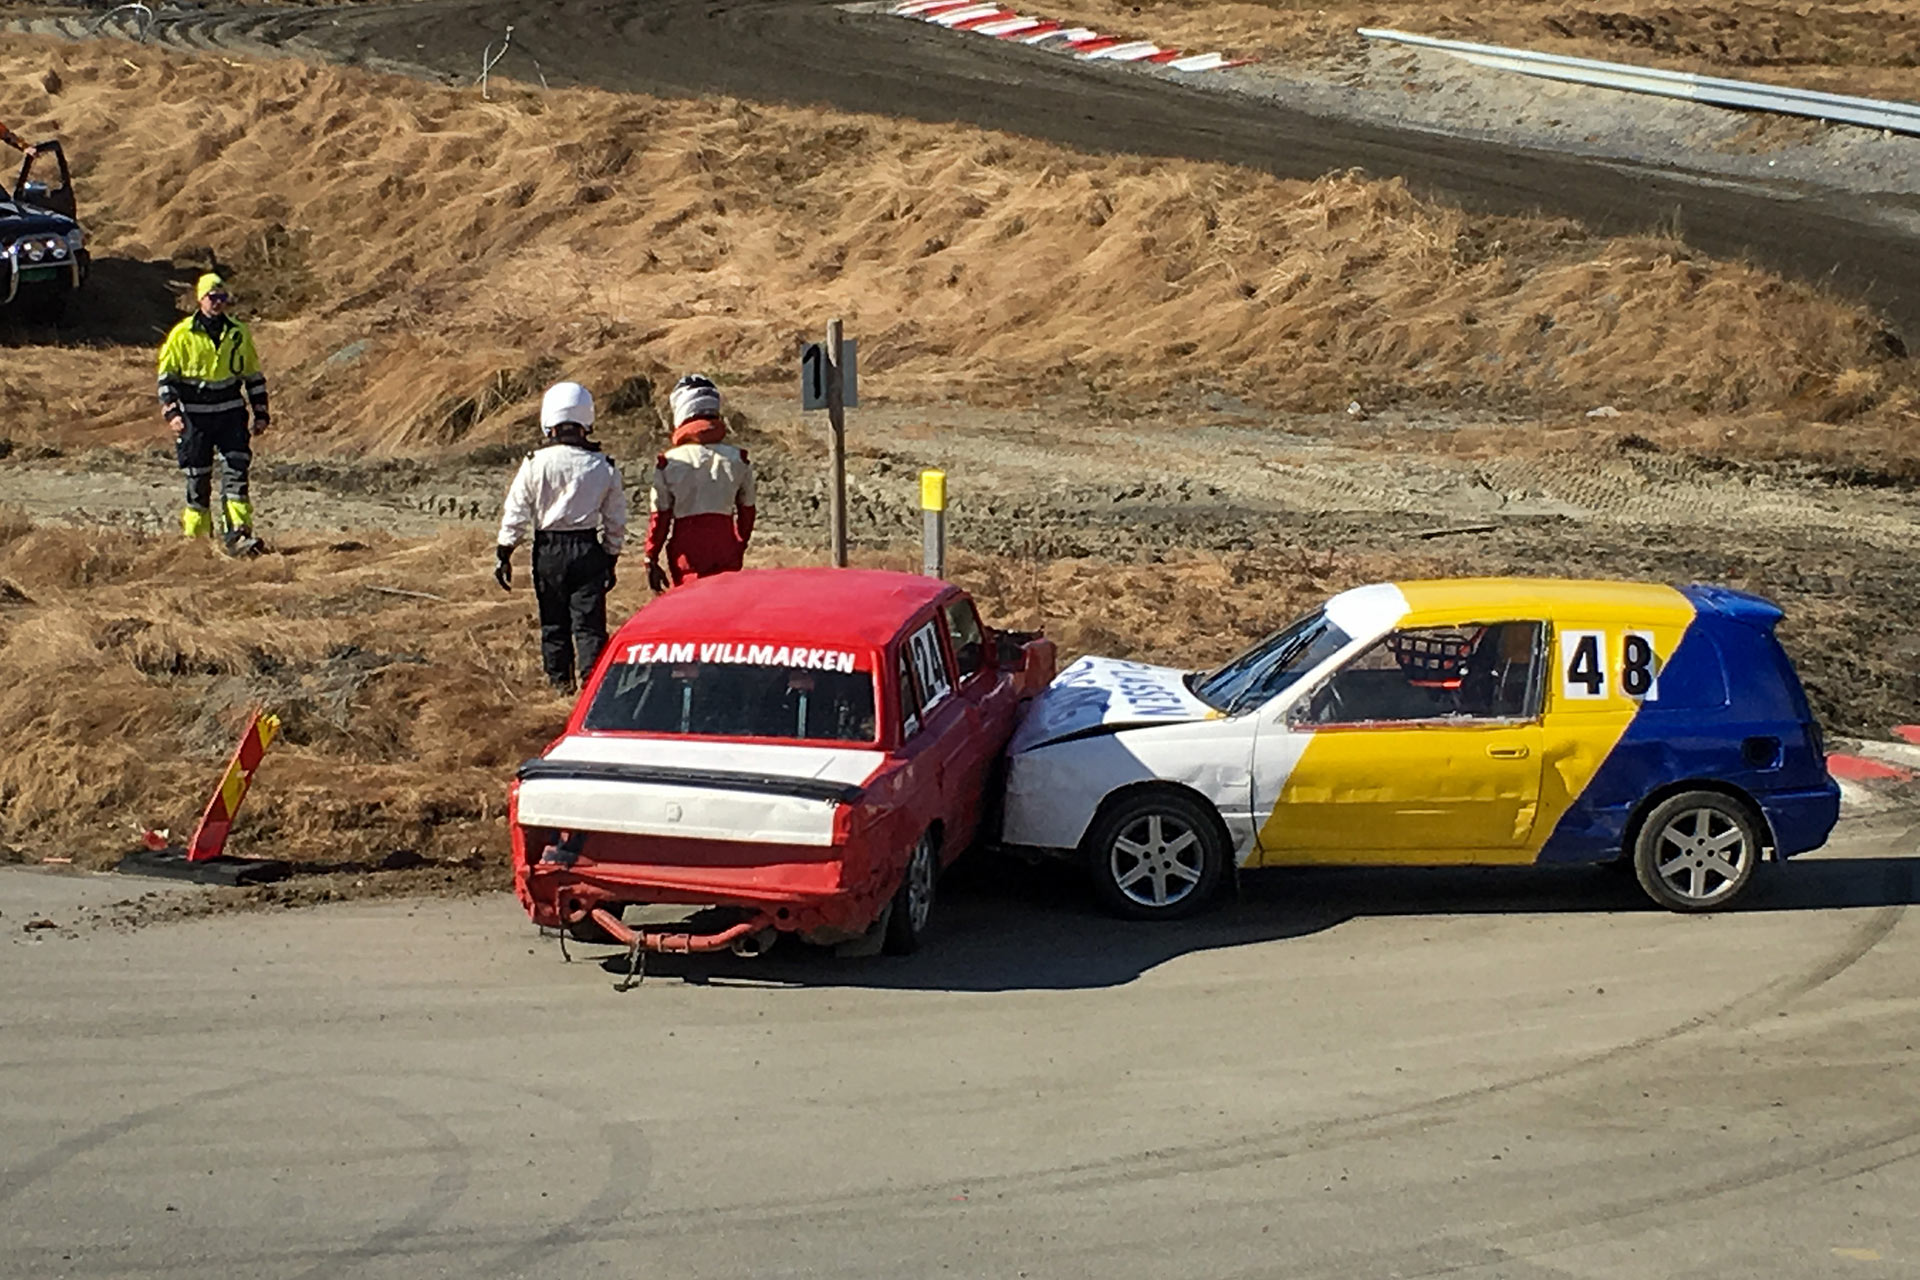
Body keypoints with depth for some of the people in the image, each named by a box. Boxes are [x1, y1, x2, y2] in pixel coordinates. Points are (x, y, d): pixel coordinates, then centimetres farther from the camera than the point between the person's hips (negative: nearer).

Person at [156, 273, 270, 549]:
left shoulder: (239, 334, 7)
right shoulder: (182, 334, -2)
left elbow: (254, 376, 15)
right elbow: (166, 375, 0)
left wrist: (260, 414, 11)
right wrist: (172, 412, -11)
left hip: (231, 412, 2)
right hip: (194, 415, -2)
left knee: (237, 471, -10)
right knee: (198, 478, 3)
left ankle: (238, 534, -13)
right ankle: (195, 537, 13)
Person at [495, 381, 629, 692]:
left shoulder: (535, 463, -7)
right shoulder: (604, 467, -2)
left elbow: (516, 512, -4)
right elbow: (615, 521, 5)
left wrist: (503, 554, 4)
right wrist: (611, 559, 16)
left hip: (548, 550, 0)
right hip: (588, 549, 0)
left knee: (553, 620, 13)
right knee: (589, 622, 2)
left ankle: (560, 681, 21)